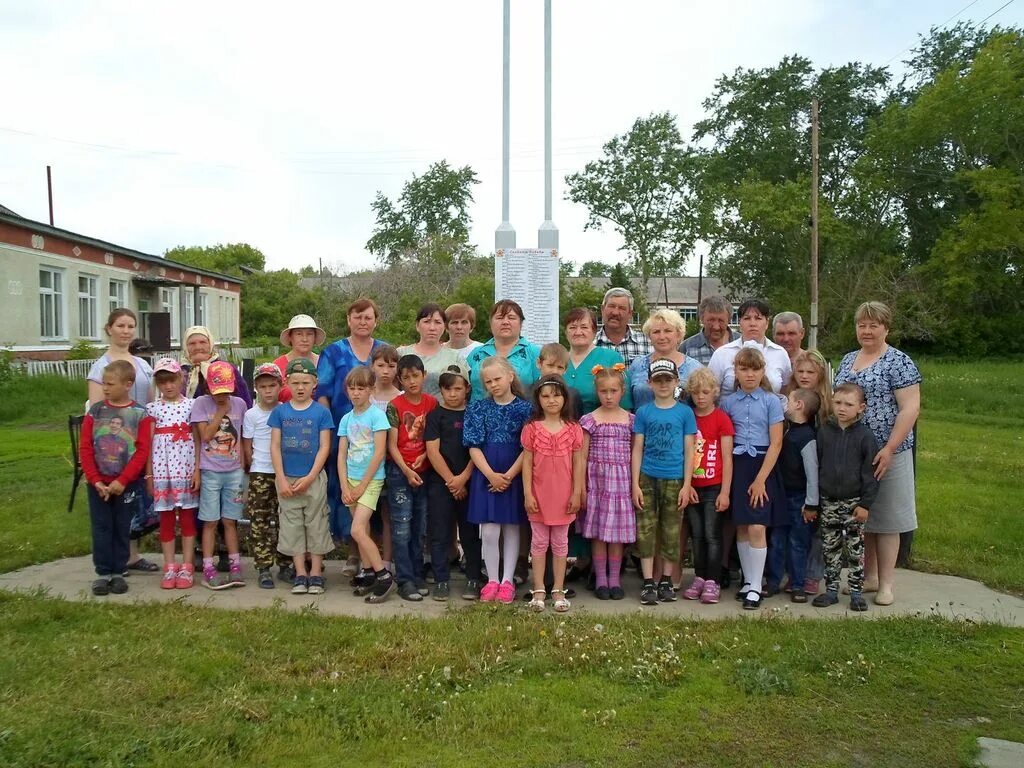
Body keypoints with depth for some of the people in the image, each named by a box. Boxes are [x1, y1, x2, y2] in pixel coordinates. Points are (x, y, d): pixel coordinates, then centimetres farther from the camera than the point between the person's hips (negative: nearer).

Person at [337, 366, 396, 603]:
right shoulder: (346, 419, 8)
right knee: (364, 532, 9)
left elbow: (379, 453, -14)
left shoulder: (377, 415, -9)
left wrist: (362, 485, -12)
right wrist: (345, 486, -5)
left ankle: (385, 577, -6)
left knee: (357, 531, -14)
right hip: (351, 480, 6)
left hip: (371, 479, -6)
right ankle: (372, 576, 19)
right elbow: (341, 455, 6)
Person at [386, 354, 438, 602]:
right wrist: (406, 471, -16)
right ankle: (405, 581, 3)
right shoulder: (395, 406, -6)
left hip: (425, 470, 4)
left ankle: (418, 576, 21)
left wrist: (425, 455, -8)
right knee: (402, 528, -3)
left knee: (420, 527, 11)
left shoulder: (432, 403, 4)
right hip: (400, 472, -3)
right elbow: (392, 445, -7)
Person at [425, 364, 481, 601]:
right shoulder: (435, 415, 3)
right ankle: (441, 581, 12)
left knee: (470, 532, 6)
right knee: (440, 534, 3)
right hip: (440, 482, -1)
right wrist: (451, 480, -9)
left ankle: (473, 579, 16)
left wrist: (463, 478, -10)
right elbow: (432, 451, -4)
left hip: (468, 482, 1)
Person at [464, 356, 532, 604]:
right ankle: (492, 580, 14)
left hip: (514, 477, -1)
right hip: (486, 476, 1)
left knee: (511, 528, 7)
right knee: (489, 531, 0)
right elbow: (474, 447, -1)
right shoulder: (478, 408, 4)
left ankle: (507, 581, 17)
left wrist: (509, 475, -12)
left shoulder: (524, 408, 0)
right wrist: (491, 475, -11)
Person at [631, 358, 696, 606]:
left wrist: (686, 485, -3)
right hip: (647, 478, 0)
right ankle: (648, 583, 7)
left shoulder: (685, 412, 3)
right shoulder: (643, 412, 4)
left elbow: (689, 451, 3)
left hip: (674, 480, 0)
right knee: (646, 531, 0)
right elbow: (637, 449, 4)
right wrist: (635, 484, -2)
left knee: (671, 532, 6)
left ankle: (666, 582, 19)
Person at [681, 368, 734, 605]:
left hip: (713, 487, -4)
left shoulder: (721, 419, -4)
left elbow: (727, 458, -5)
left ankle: (712, 582, 4)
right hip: (691, 487, 4)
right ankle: (699, 578, 18)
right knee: (697, 535, 10)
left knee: (712, 535, -2)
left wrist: (725, 491, -9)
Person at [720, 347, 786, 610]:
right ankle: (748, 581, 21)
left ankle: (755, 588, 2)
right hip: (736, 466, 3)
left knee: (757, 528, -9)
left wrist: (760, 479, -11)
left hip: (762, 466, -3)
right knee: (741, 527, 7)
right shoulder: (728, 402, 6)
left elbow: (776, 443, -6)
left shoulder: (771, 401, -2)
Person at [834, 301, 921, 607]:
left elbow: (910, 408, -14)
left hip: (885, 453, -6)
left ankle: (886, 583, 13)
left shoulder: (898, 362, -8)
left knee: (885, 518, 2)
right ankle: (869, 576, 26)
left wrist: (889, 449, -20)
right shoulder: (848, 360, 12)